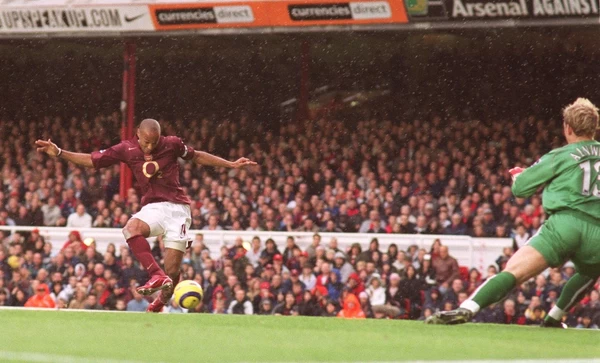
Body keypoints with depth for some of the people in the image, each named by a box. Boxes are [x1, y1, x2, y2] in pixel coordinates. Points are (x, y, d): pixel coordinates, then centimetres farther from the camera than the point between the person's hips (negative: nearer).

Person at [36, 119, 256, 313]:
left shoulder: (172, 144, -1)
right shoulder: (126, 149, 0)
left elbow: (197, 157, 16)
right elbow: (91, 160, 5)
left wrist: (231, 165, 17)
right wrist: (59, 153, -4)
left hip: (177, 208, -1)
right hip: (153, 207, 1)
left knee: (172, 272, -8)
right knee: (132, 228, -36)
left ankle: (161, 302, 20)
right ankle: (157, 275, -39)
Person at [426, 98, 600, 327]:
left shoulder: (560, 156, 10)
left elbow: (520, 188, 13)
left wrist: (518, 174, 36)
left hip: (564, 222, -3)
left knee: (512, 273, -12)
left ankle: (466, 310, -32)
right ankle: (554, 318, 30)